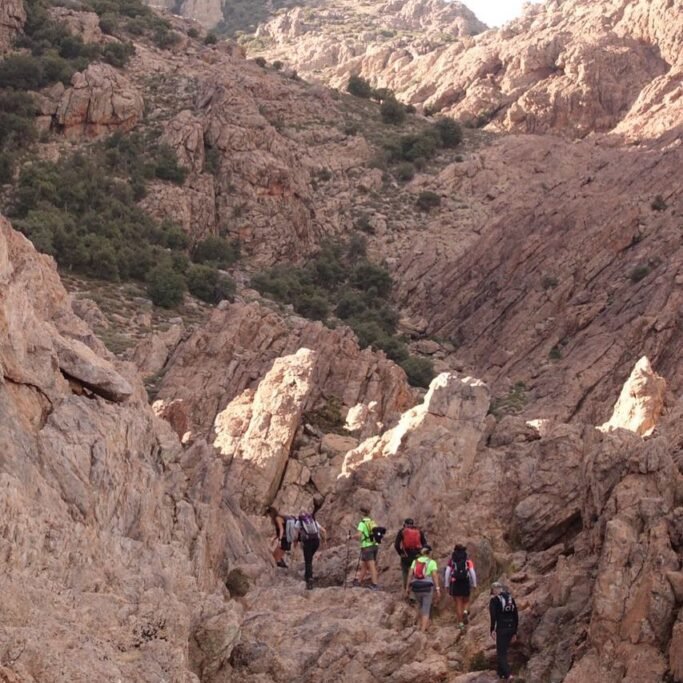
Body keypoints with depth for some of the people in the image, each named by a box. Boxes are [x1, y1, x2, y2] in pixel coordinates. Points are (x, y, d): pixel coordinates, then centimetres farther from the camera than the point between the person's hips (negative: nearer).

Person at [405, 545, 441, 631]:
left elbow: (410, 575, 1)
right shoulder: (432, 562, -2)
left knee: (420, 605, 28)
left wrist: (408, 587, 5)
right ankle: (423, 630, -8)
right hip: (427, 587, -3)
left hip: (416, 587, 3)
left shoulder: (415, 561, 8)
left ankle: (421, 625, 26)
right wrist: (437, 589, -11)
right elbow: (435, 576, -10)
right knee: (426, 610, 1)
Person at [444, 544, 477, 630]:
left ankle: (460, 623, 3)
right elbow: (472, 573, -5)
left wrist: (447, 585, 4)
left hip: (455, 584, 0)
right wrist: (474, 585, 3)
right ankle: (465, 611, -9)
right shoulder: (468, 561, 3)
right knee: (466, 601, 20)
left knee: (458, 603, 6)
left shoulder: (451, 561, 3)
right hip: (466, 584, 0)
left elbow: (447, 573, -2)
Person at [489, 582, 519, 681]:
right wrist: (514, 632, 18)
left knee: (501, 653, -2)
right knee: (503, 651, 20)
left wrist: (492, 630, -10)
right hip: (511, 628, 6)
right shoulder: (511, 598, 13)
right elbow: (516, 616, 13)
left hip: (501, 628, -6)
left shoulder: (494, 600, -3)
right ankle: (501, 673, 25)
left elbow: (493, 616, -14)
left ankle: (507, 674, -16)